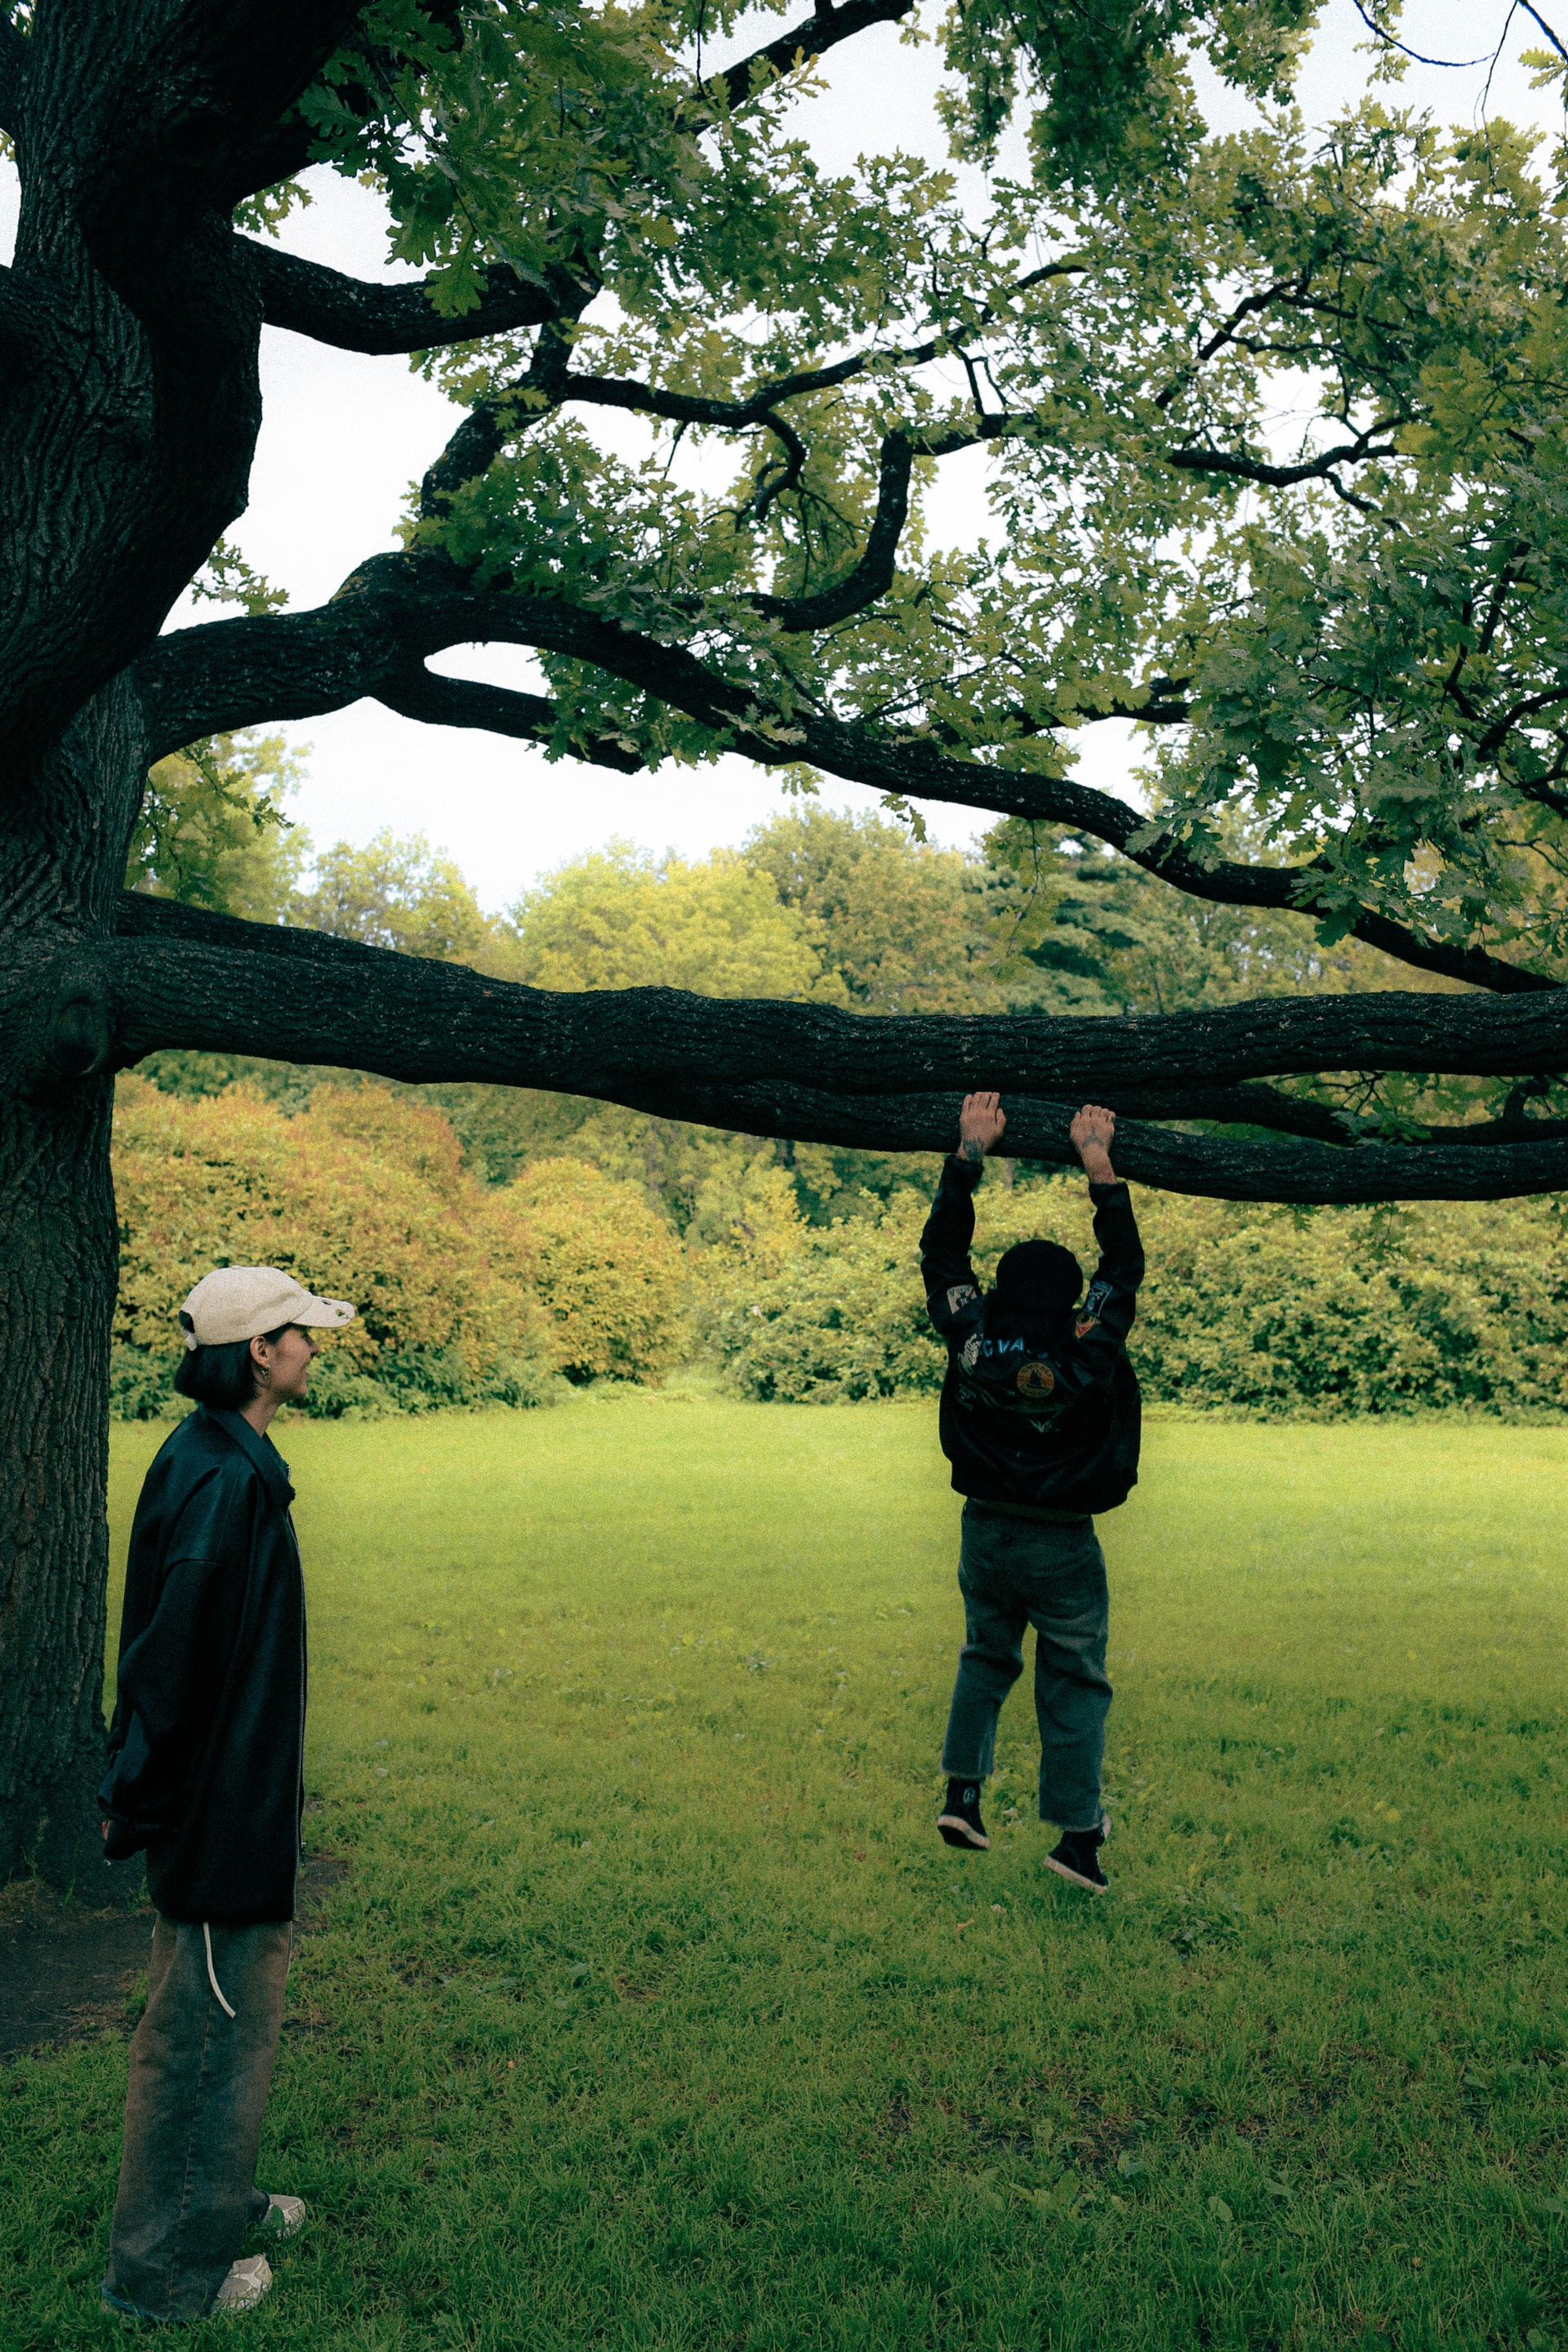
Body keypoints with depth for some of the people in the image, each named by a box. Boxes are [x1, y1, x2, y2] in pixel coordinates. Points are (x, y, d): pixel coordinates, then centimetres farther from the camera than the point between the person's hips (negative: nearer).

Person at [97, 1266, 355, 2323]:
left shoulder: (227, 1461, 6)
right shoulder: (221, 1481, -26)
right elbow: (176, 1652, -25)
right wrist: (144, 1799, -17)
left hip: (234, 1795, 10)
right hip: (219, 1803, -10)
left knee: (238, 2009, 24)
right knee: (205, 2026, 6)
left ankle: (219, 2198, 42)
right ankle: (170, 2266, 24)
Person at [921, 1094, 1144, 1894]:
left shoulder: (971, 1341, -11)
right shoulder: (1088, 1353, -15)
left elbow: (942, 1252, 1)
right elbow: (1125, 1263, -3)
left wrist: (968, 1154, 3)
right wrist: (1099, 1165, 0)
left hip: (986, 1532, 3)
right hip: (1063, 1546, -3)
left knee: (986, 1657, 24)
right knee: (1073, 1683, 9)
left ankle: (962, 1791, 18)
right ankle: (1078, 1834, 10)